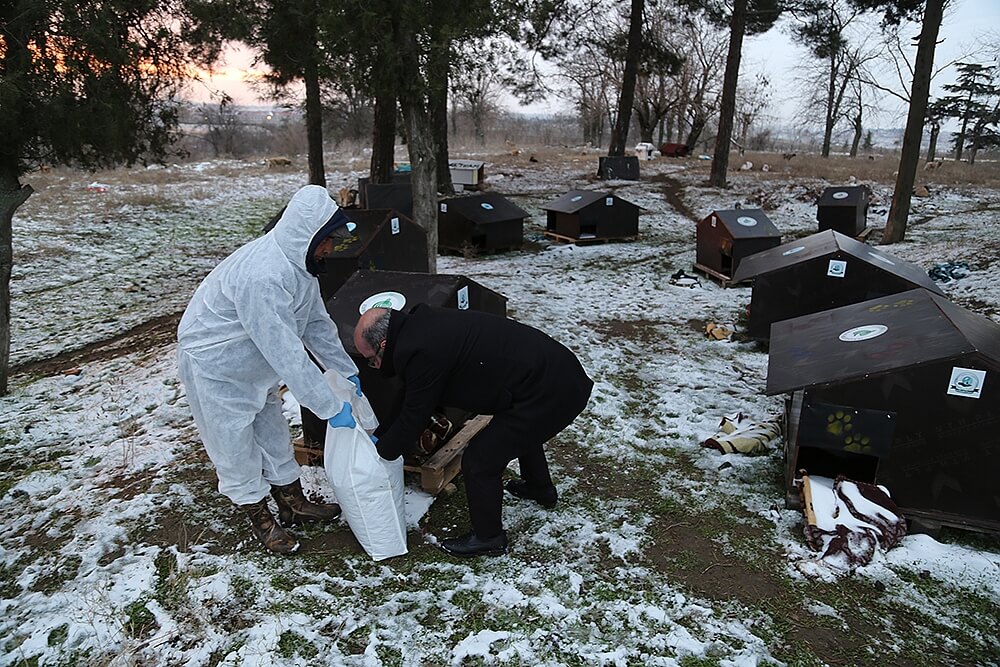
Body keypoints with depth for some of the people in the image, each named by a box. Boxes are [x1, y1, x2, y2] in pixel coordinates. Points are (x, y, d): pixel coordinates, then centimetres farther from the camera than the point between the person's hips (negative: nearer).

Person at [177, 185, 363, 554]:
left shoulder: (298, 262, -7)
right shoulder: (263, 276, -37)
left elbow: (317, 322, 2)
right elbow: (286, 352, -37)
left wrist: (347, 371, 2)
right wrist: (330, 406, -32)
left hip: (253, 363, 9)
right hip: (214, 364, -9)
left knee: (273, 431, 17)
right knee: (235, 444, 7)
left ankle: (293, 503, 32)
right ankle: (260, 517, 25)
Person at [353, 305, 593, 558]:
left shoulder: (421, 353, -20)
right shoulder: (423, 325, 10)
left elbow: (413, 417, -7)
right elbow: (411, 401, 21)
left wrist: (380, 451, 10)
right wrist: (379, 435, 23)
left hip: (548, 395, -10)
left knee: (479, 462, 3)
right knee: (521, 430, 37)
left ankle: (488, 538, 26)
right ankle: (540, 489, 62)